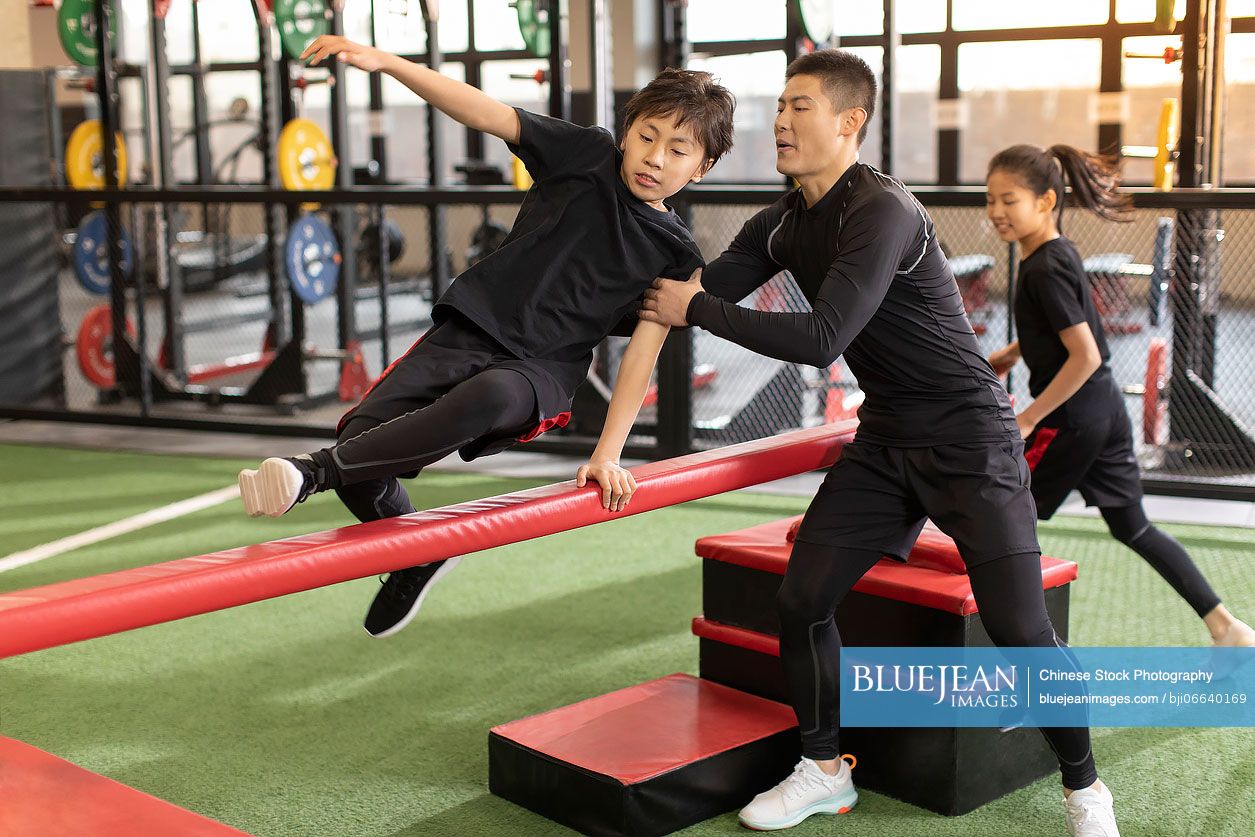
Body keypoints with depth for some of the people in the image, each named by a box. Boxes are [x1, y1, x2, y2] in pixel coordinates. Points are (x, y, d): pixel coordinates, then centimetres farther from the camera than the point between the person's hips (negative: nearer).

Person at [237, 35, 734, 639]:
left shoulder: (674, 254, 2)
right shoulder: (588, 156, 3)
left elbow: (641, 355, 1)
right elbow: (483, 114, -6)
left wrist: (607, 455, -3)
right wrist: (382, 61, -18)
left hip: (541, 369, -2)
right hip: (467, 331, 3)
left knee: (485, 398, -40)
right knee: (362, 430, -14)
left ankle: (315, 470, -32)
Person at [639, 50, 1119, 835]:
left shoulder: (882, 211, -23)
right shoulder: (783, 224, 3)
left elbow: (821, 340, -30)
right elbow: (691, 298, 4)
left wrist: (697, 310, -22)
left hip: (968, 437, -7)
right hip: (886, 439, 7)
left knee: (1020, 629, -8)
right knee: (801, 597, 2)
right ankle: (825, 770, 21)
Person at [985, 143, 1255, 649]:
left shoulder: (1044, 269, -20)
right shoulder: (1060, 252, 9)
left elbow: (1085, 356, -24)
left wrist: (1027, 419, -20)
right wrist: (1012, 353, 22)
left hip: (1071, 419, -9)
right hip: (1106, 410, 10)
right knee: (1132, 527, 17)